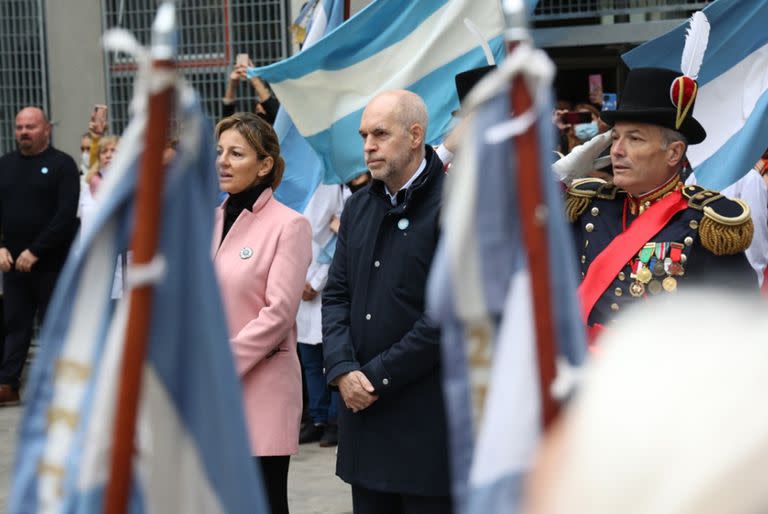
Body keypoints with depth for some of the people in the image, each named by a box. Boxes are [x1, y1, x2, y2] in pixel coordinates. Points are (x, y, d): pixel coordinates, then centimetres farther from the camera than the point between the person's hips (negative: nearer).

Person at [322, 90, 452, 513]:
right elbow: (336, 294, 13)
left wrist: (380, 376, -13)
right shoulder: (358, 208, 14)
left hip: (429, 419, -6)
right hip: (363, 405, 7)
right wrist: (343, 368, -5)